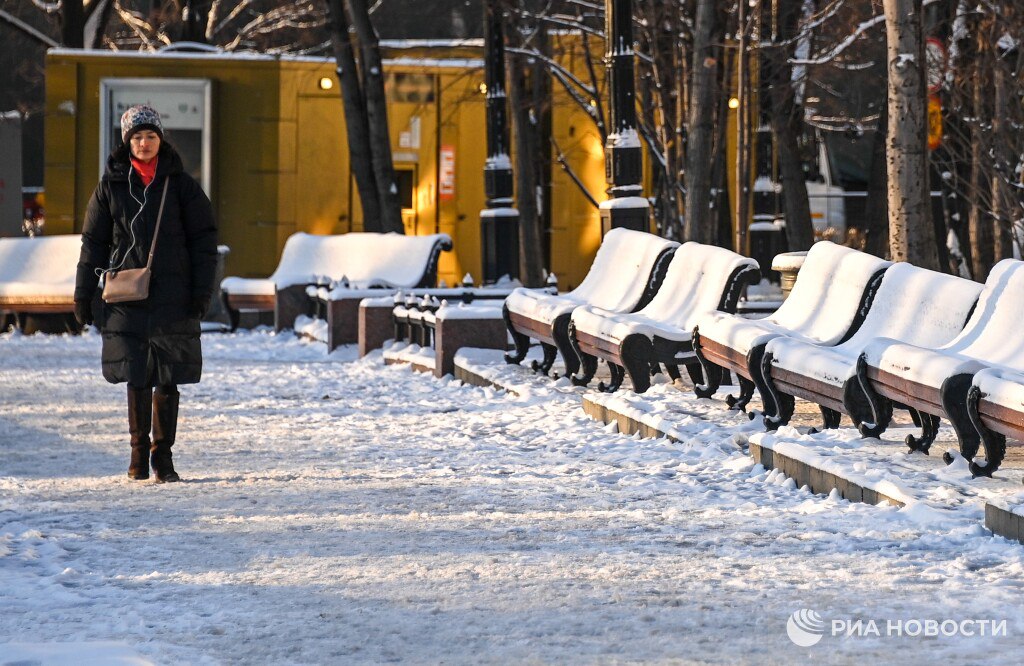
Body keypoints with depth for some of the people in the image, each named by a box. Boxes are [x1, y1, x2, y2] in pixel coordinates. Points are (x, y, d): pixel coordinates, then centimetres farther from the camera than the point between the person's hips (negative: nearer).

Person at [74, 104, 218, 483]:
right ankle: (138, 453, 10)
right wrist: (83, 295, 6)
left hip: (173, 296, 0)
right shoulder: (112, 186, 6)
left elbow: (204, 239, 4)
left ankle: (162, 455, 9)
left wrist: (202, 290, -4)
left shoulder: (180, 184, 4)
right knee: (137, 378, -1)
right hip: (128, 298, 0)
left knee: (169, 378, 1)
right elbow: (94, 242, 10)